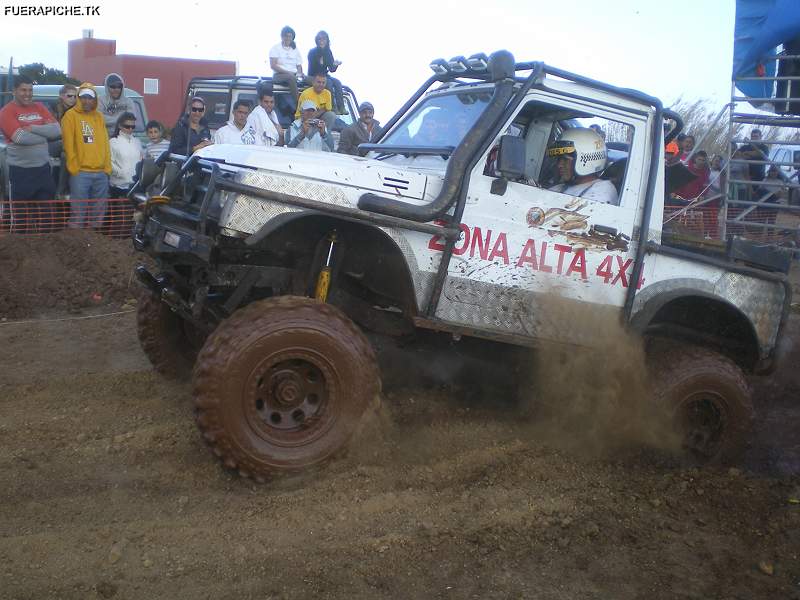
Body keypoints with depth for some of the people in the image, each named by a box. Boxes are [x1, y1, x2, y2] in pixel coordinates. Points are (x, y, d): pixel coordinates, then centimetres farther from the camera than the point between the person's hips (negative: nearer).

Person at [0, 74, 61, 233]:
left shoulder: (39, 107, 9)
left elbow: (57, 131, -3)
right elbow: (21, 137, -20)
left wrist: (32, 128, -14)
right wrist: (44, 133, -8)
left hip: (43, 168, 5)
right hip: (20, 171, -4)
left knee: (46, 213, 10)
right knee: (21, 215, 4)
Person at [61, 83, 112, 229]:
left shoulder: (99, 117, 16)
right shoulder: (71, 115, -1)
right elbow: (68, 144, -6)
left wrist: (107, 167, 7)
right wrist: (74, 169, -12)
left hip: (101, 173, 6)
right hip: (80, 173, -5)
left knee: (98, 213, 11)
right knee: (79, 214, -7)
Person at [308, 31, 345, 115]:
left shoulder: (328, 52, 3)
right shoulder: (313, 52, -9)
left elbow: (331, 69, -2)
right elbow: (312, 70, -11)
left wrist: (335, 65, -23)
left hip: (324, 76, 5)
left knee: (337, 82, -23)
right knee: (328, 82, -31)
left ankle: (341, 107, -32)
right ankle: (333, 107, -35)